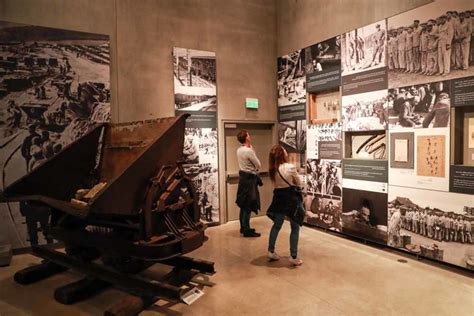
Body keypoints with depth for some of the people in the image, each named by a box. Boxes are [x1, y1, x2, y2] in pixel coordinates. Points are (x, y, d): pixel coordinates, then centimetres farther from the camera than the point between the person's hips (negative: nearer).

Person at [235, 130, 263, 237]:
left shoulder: (239, 150, 6)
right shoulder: (249, 151, -21)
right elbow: (258, 165, -12)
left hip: (243, 176, 9)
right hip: (249, 178, -9)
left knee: (243, 204, 16)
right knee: (248, 206, -2)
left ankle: (243, 227, 26)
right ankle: (247, 231, 5)